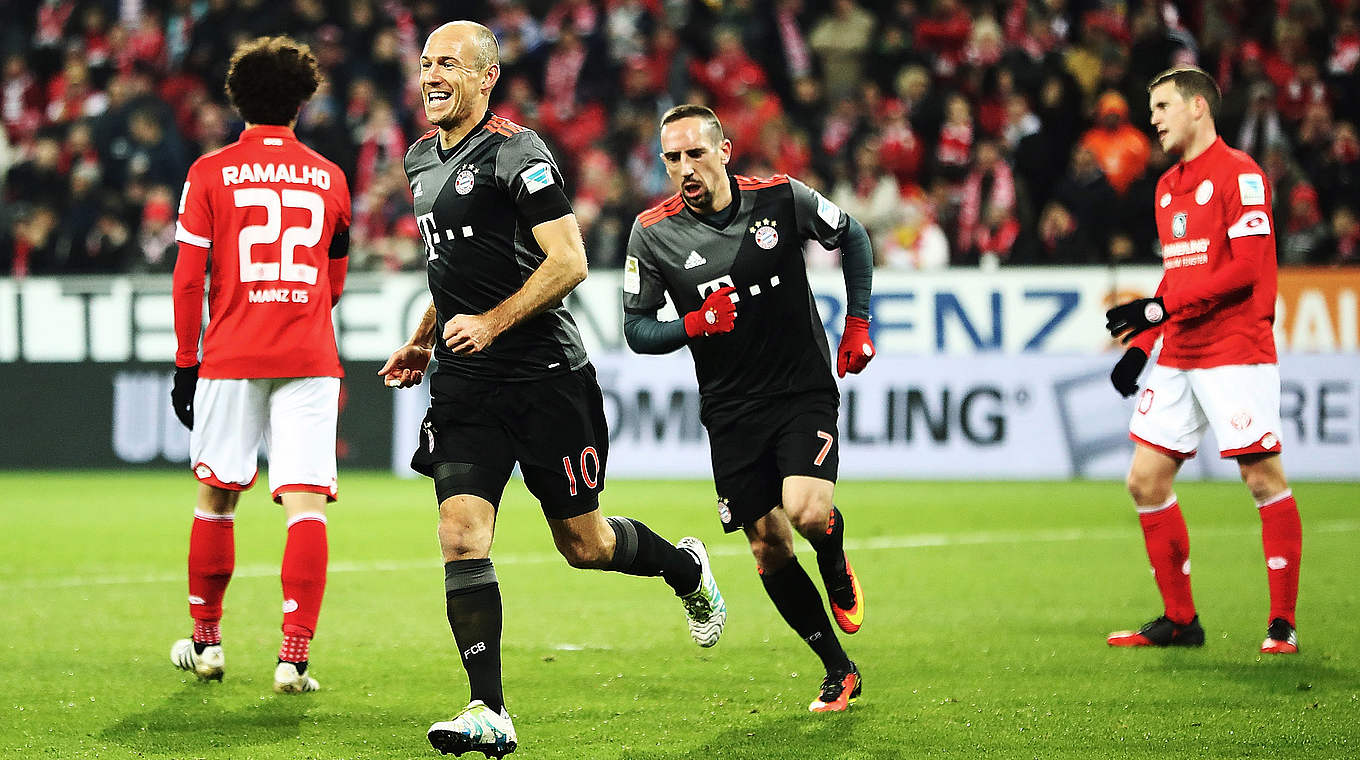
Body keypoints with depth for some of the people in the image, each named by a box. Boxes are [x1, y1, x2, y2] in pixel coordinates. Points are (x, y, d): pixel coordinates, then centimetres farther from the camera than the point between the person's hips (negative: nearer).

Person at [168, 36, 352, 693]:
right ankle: (293, 656, -15)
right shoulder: (329, 178, 9)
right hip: (310, 358, 1)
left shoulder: (210, 173, 2)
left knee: (216, 497, 14)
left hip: (231, 357, -1)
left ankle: (205, 642, 24)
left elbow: (188, 276, -2)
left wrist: (186, 362, 5)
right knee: (306, 506, -5)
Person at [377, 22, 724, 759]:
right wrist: (424, 338, 22)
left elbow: (568, 261, -17)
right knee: (461, 535, -11)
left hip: (546, 374, -6)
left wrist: (491, 323, -22)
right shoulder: (422, 158, 13)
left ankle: (686, 567, 38)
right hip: (465, 386, 6)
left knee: (584, 544, 6)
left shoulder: (515, 153, -12)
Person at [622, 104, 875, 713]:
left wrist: (858, 325, 6)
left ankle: (838, 572, 13)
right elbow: (637, 329, 1)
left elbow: (851, 236, 11)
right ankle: (839, 672, 17)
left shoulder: (782, 199, -8)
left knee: (807, 510, -24)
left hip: (805, 390, -2)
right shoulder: (653, 233, -6)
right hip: (731, 409, 2)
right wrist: (694, 325, -18)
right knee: (769, 547, 0)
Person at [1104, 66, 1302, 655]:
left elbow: (1245, 268, -17)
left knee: (1264, 479, -7)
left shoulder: (1239, 175, -9)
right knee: (1146, 481, 4)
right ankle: (1179, 619, 12)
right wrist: (1140, 345, 14)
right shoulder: (1168, 186, 16)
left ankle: (1283, 623, 0)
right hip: (1177, 357, 8)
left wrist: (1159, 309, -19)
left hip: (1235, 354, -8)